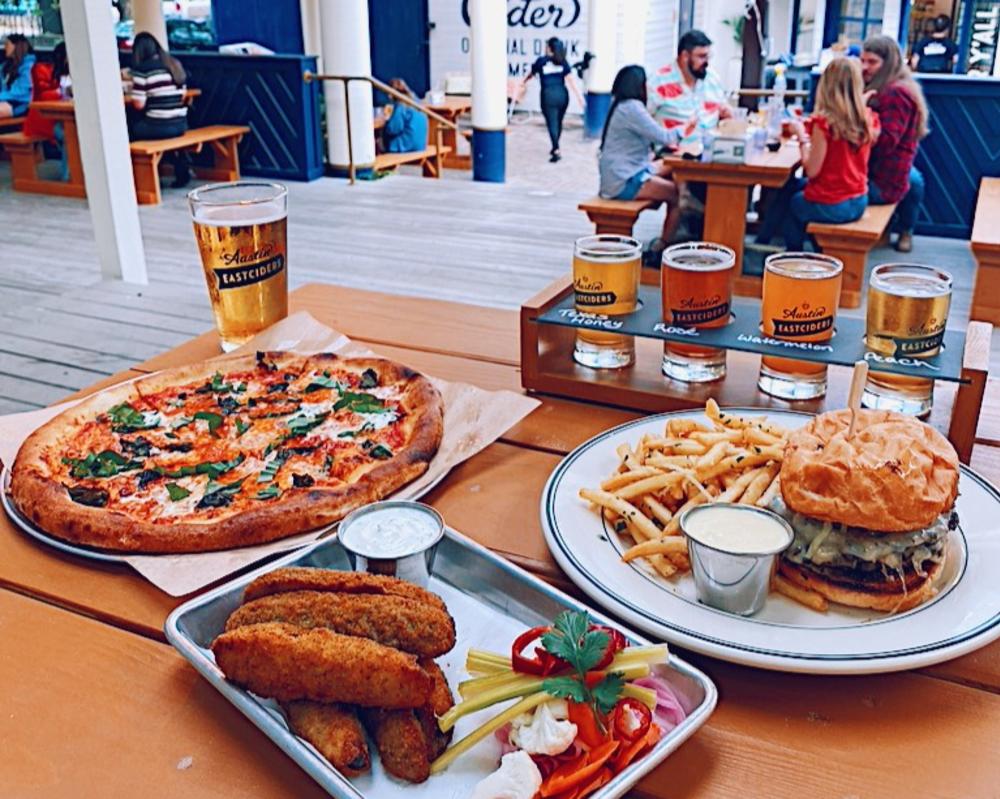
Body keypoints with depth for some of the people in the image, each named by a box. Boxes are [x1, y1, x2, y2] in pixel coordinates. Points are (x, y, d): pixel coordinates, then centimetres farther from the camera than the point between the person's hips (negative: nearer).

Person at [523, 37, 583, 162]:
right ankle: (555, 147, 31)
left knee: (552, 124, -4)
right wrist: (579, 96, -3)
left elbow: (531, 74, 18)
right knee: (558, 122, 18)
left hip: (548, 95, -3)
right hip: (562, 95, 3)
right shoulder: (563, 62, 5)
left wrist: (524, 82, 39)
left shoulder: (541, 61, 0)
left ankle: (556, 150, -17)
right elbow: (570, 80, -3)